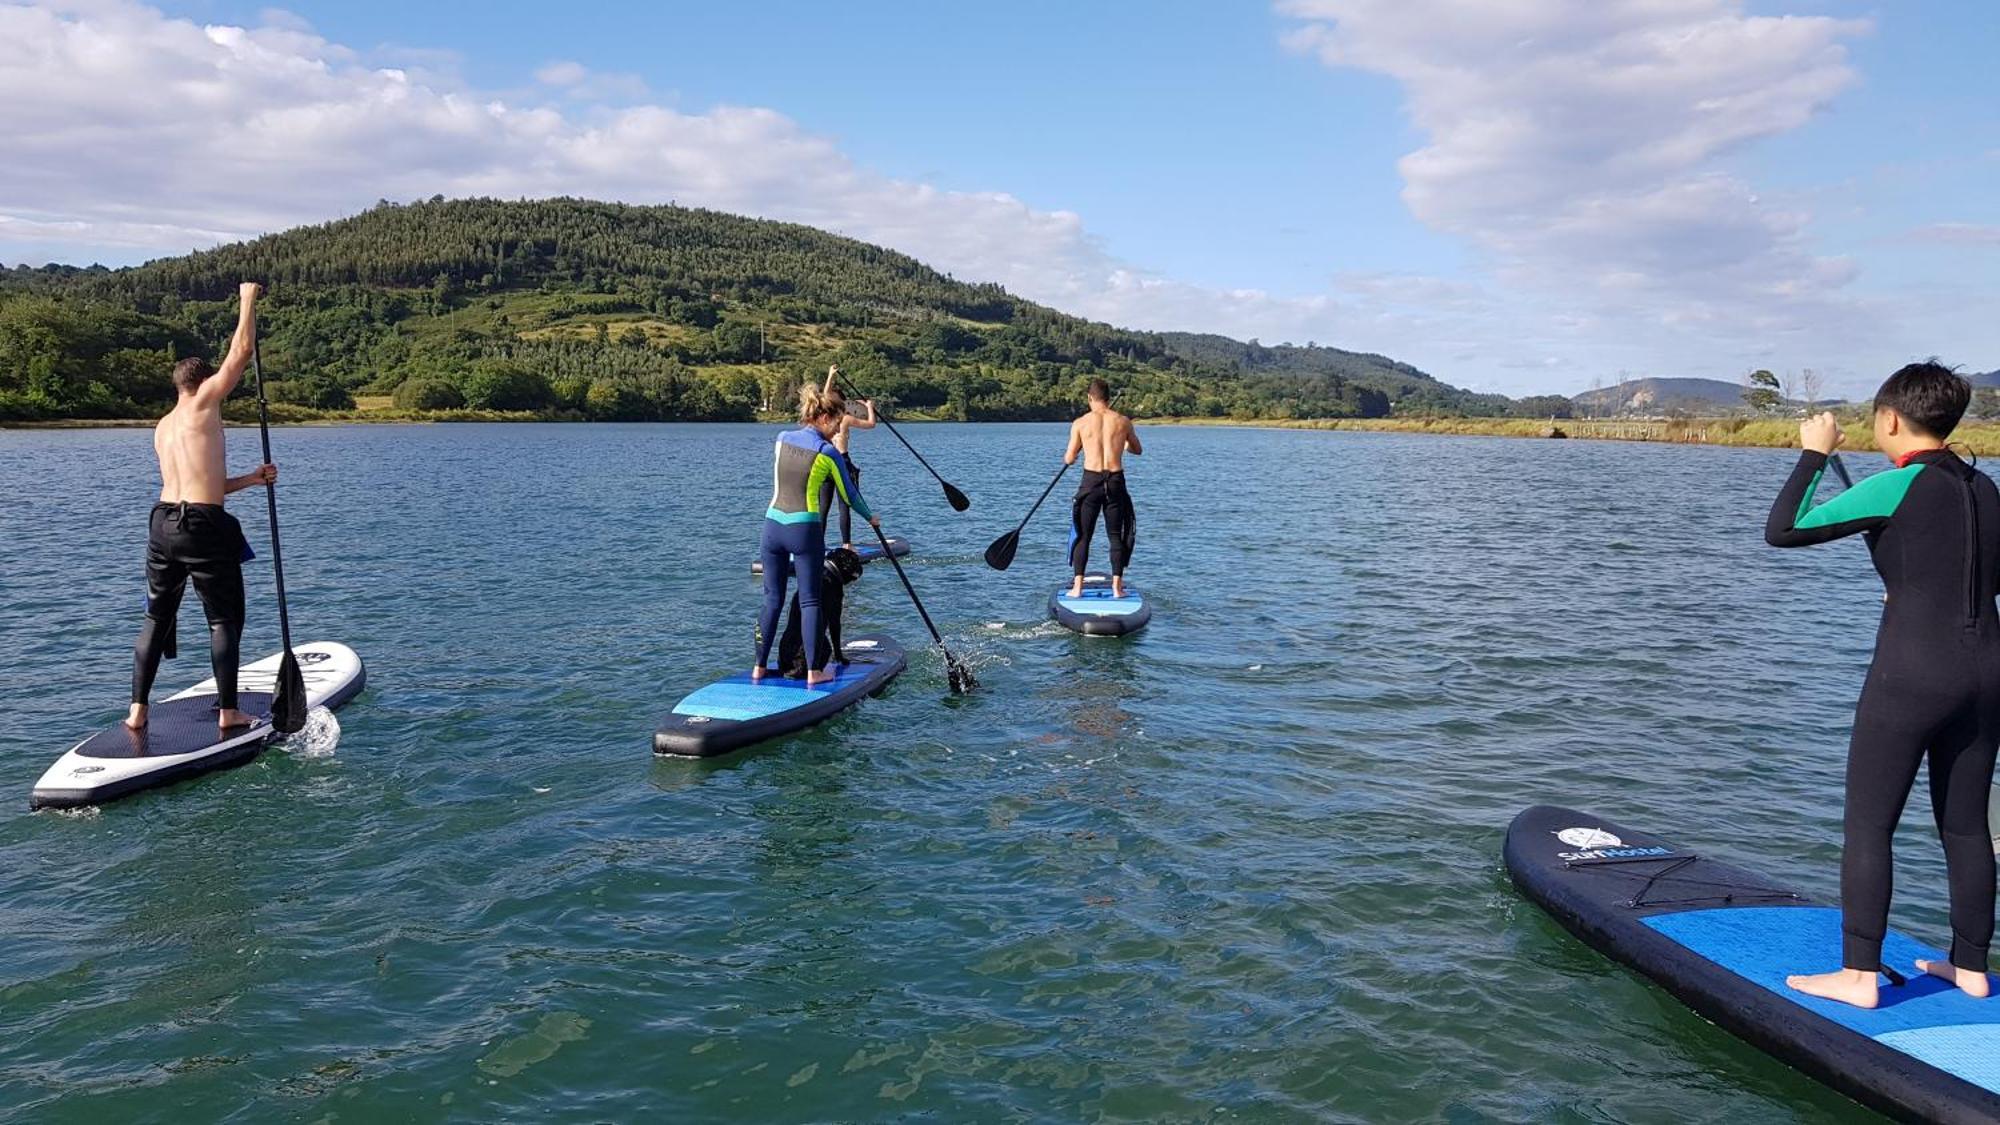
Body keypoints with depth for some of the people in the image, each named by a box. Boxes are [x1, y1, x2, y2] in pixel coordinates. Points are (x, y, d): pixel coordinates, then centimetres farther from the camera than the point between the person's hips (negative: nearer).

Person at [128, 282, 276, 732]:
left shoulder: (162, 428, 18)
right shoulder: (204, 404, -4)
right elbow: (241, 351, -2)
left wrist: (250, 479, 25)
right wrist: (248, 299, 8)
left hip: (163, 522, 7)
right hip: (203, 527, -7)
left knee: (156, 619, 15)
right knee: (225, 620, 3)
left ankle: (137, 710, 16)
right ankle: (228, 712, 5)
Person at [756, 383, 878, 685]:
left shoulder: (782, 439, 4)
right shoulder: (828, 452, -9)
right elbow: (848, 494, 2)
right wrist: (870, 518, 19)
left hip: (772, 525, 5)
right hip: (805, 530, -4)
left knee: (772, 600, 12)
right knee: (809, 601, 4)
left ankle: (759, 668, 16)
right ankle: (813, 671, 7)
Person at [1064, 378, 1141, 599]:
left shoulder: (1080, 423, -2)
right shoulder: (1123, 422, 3)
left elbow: (1069, 459, 2)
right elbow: (1137, 450, 19)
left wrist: (1066, 456, 26)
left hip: (1091, 481, -1)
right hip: (1116, 482, 1)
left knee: (1083, 535, 7)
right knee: (1116, 535, 10)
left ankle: (1077, 587, 2)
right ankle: (1117, 587, 8)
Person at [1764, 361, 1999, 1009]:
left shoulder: (1897, 486, -11)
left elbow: (1782, 531, -12)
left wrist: (1814, 454, -2)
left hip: (1912, 674, -7)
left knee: (1868, 825, -1)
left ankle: (1859, 976, 1)